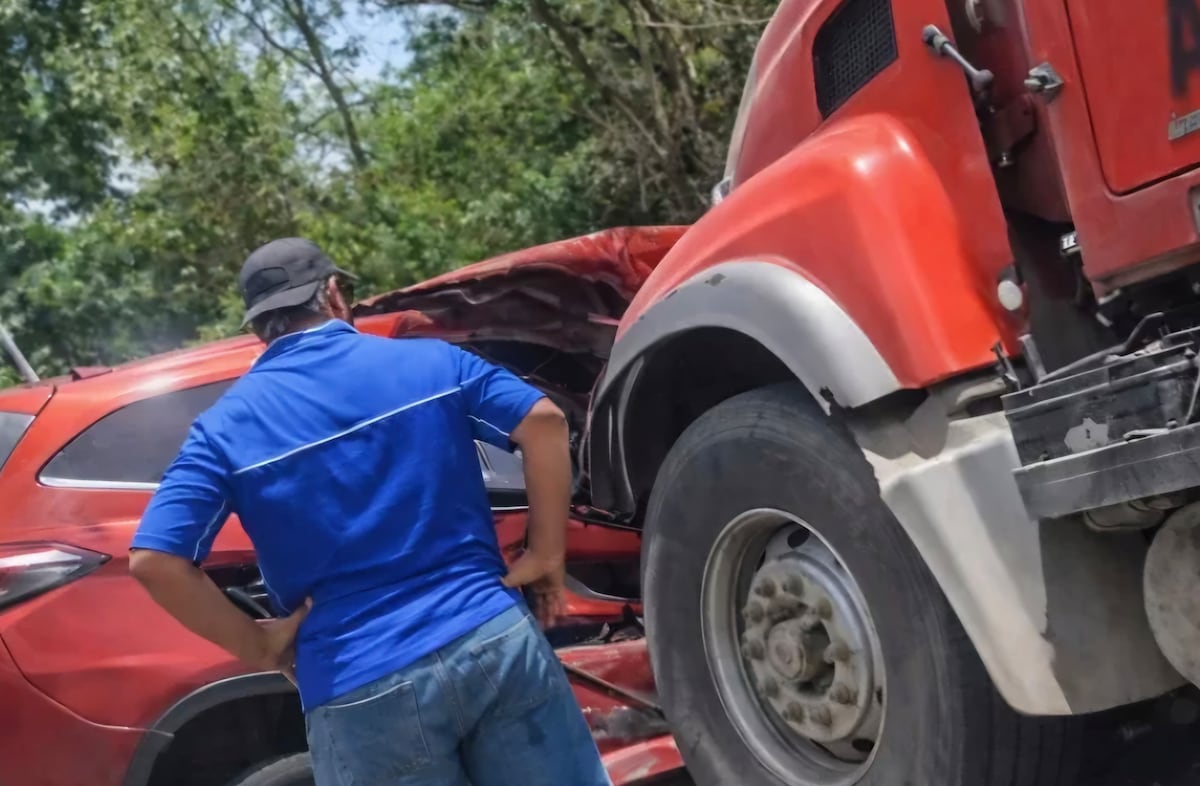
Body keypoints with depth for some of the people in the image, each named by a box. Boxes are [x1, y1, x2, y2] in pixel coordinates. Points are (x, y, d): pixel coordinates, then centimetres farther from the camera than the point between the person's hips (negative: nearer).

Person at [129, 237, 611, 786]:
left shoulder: (228, 426, 4)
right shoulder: (431, 360, 8)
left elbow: (153, 560, -7)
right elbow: (543, 421, -2)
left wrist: (256, 646, 3)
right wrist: (545, 556, 4)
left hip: (360, 694, -1)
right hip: (495, 641, 1)